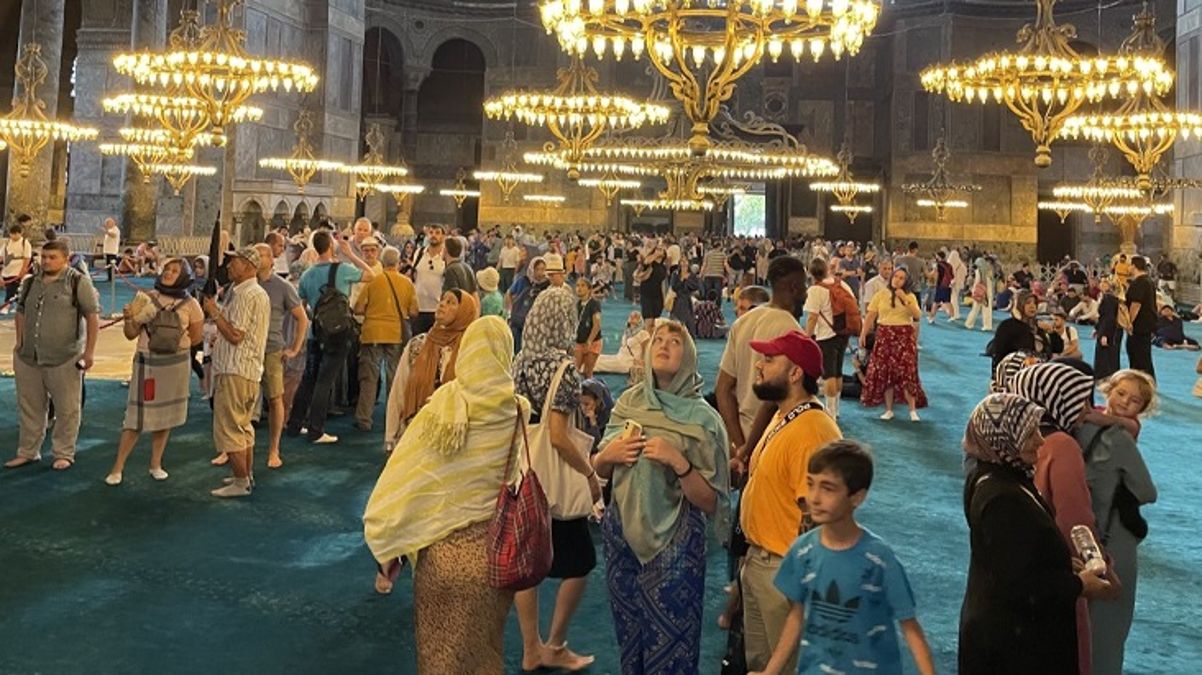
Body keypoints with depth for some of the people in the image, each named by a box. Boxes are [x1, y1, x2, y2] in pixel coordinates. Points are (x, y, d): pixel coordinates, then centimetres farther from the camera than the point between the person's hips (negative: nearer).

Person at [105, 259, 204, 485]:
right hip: (147, 363, -1)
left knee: (166, 414, 9)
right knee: (137, 415, -3)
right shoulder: (147, 299, -1)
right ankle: (117, 467, 4)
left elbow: (196, 337, 9)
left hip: (175, 365, 1)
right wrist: (128, 319, -17)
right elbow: (131, 334, 1)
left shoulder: (190, 304, -1)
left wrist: (176, 344, 1)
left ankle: (156, 464, 22)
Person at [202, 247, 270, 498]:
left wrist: (214, 313, -12)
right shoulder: (259, 293, 17)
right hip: (250, 371, 11)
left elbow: (235, 336, -21)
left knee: (229, 427, -5)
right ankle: (246, 476, 27)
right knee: (243, 426, 19)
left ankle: (241, 483, -2)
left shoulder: (246, 295, -17)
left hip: (235, 371, -11)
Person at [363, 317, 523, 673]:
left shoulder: (440, 410, -15)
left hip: (444, 552, -2)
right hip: (497, 550, 2)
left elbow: (400, 482, -13)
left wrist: (388, 550, -2)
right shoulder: (518, 412, -11)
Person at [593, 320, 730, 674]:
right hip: (622, 531, 4)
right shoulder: (628, 402, 2)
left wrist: (679, 463, -24)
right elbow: (600, 470, 12)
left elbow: (711, 503, -10)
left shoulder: (701, 418, -10)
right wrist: (609, 453, -9)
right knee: (629, 636, 15)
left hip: (674, 541, -4)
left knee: (669, 643, 2)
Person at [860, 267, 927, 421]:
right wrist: (863, 334, -6)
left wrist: (904, 299, -16)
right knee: (885, 373, 4)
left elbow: (917, 315, -10)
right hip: (885, 336, 1)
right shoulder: (881, 294, 4)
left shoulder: (910, 296, 4)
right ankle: (889, 409, 15)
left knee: (907, 372, -5)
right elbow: (870, 316, 1)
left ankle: (913, 410, 3)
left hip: (905, 336, -1)